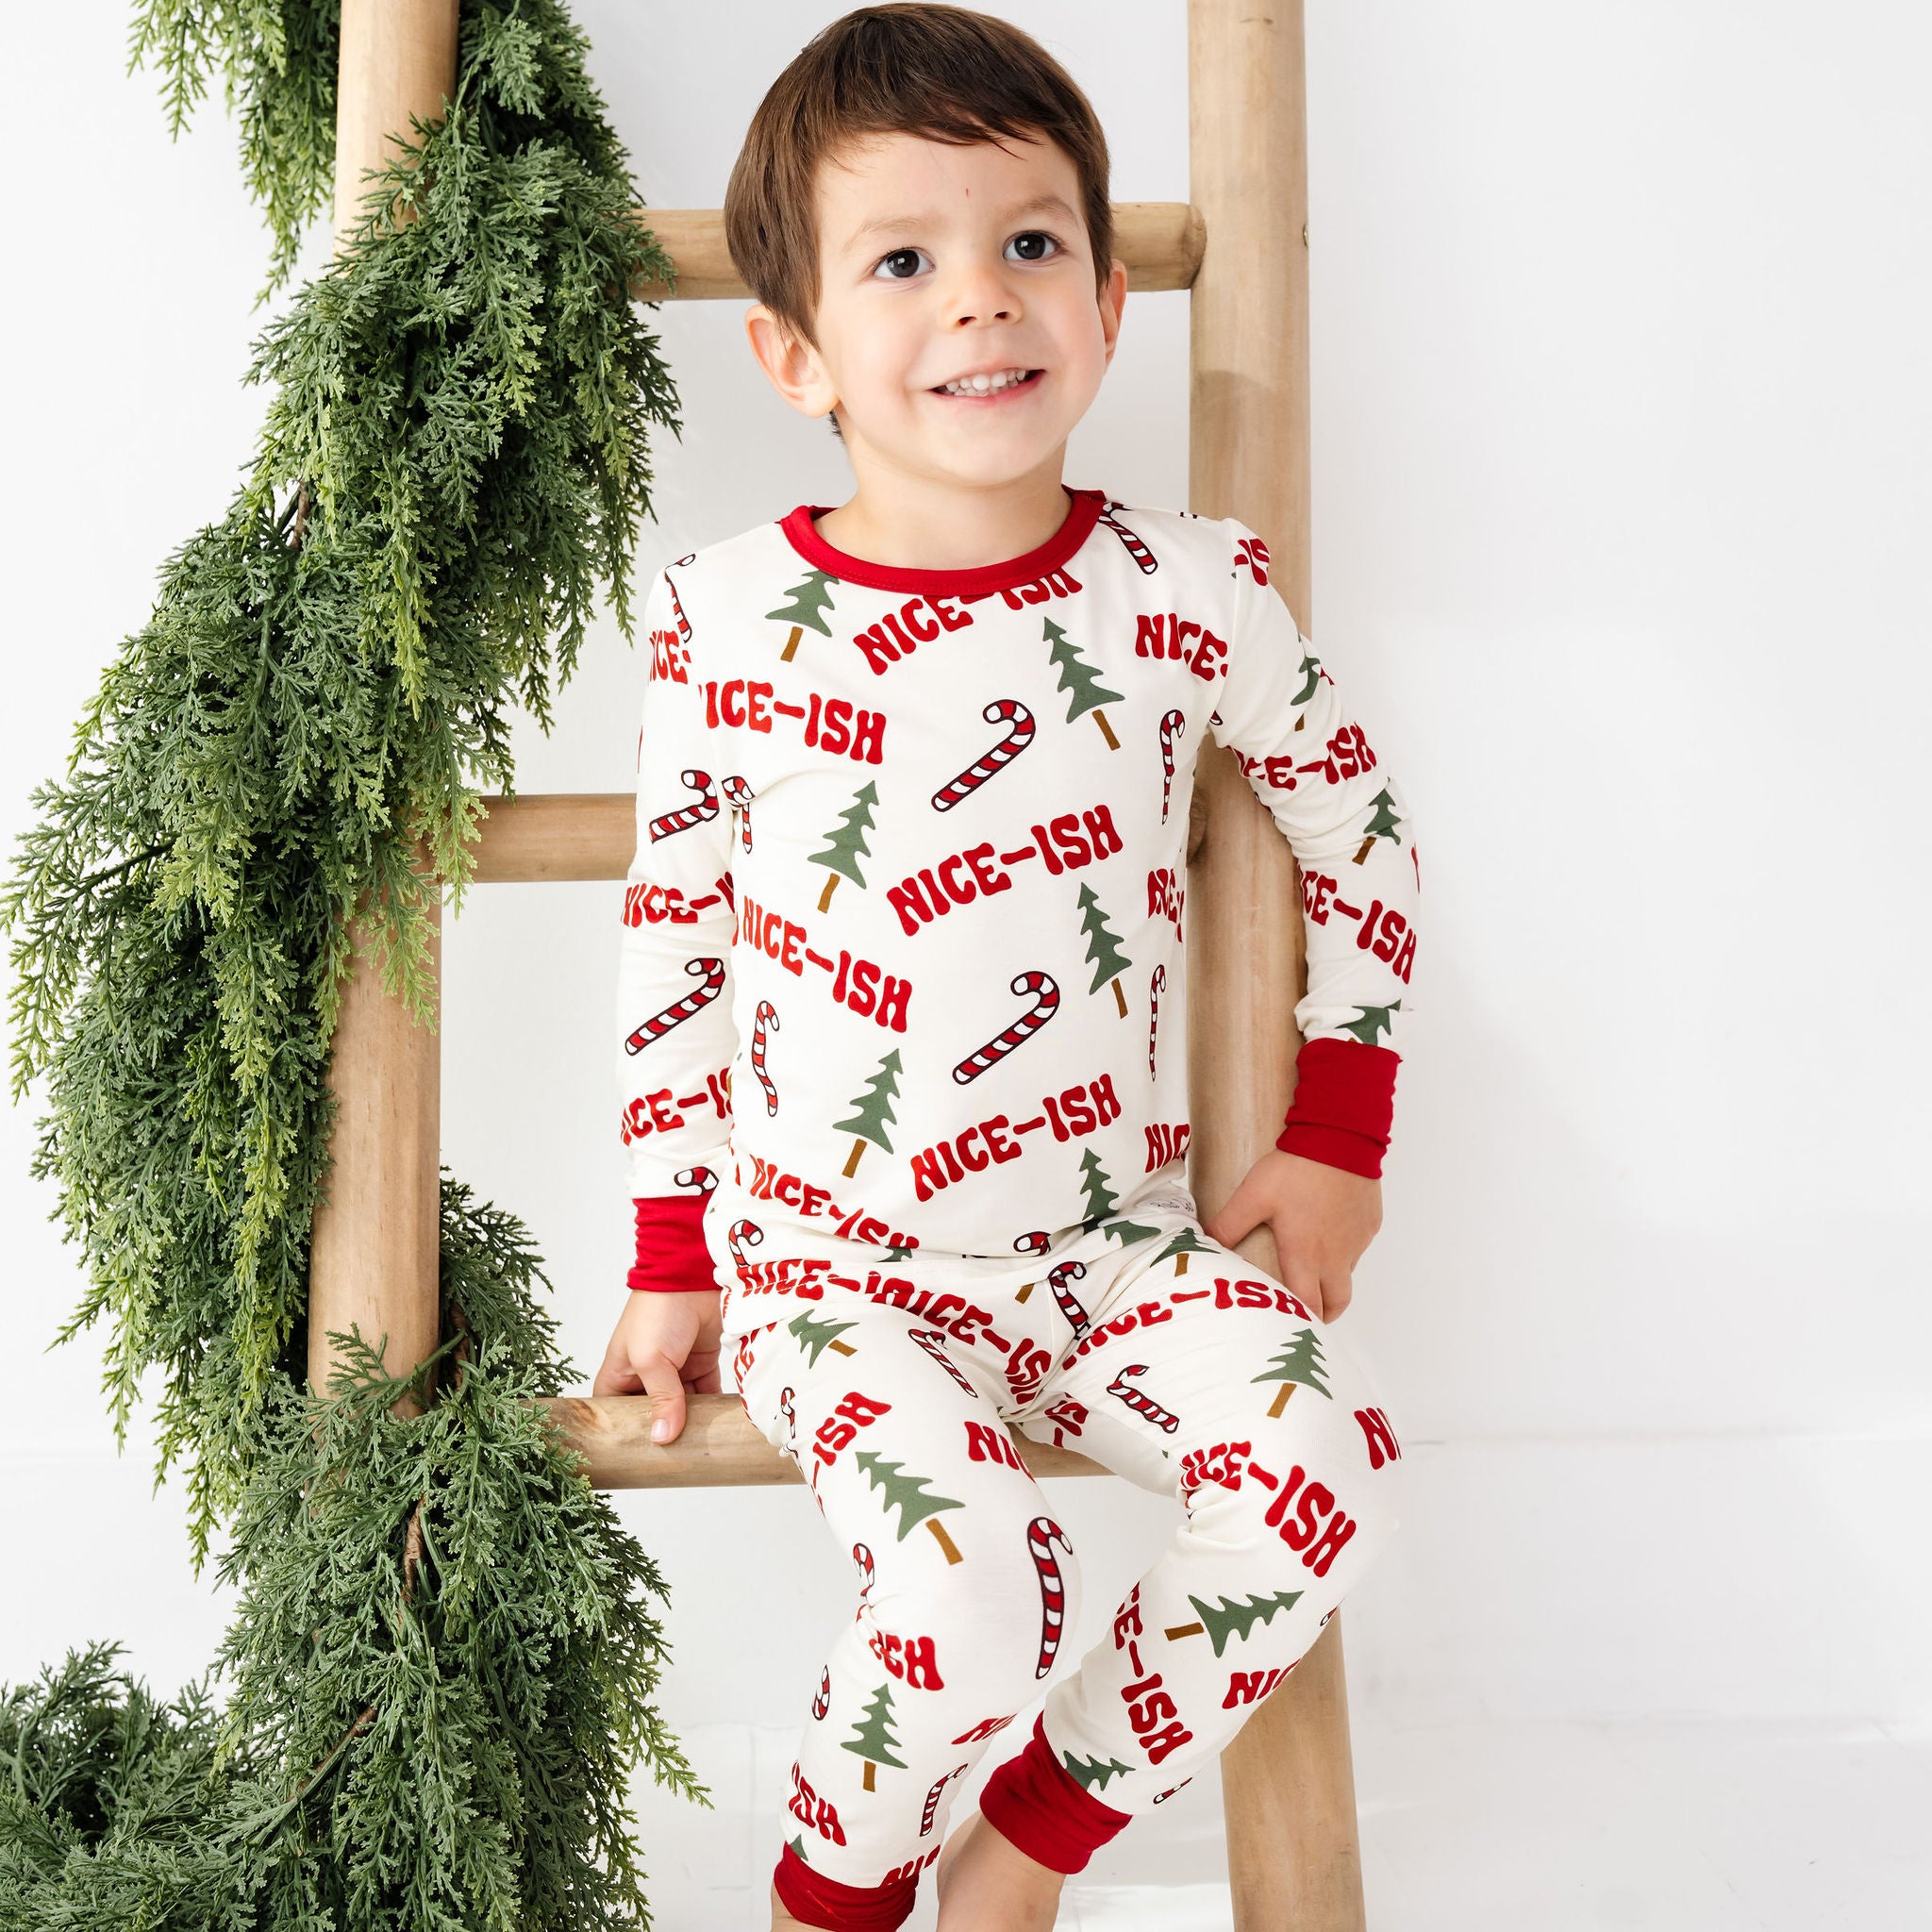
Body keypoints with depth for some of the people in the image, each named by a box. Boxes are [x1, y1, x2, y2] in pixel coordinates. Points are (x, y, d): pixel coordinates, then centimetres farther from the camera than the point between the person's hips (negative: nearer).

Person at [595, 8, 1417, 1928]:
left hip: (1112, 1234, 2)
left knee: (1324, 1472, -20)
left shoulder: (1192, 590, -5)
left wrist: (1336, 1137, 7)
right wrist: (667, 1261, 5)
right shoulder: (724, 615, -6)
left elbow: (1360, 832, 10)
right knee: (966, 1593, -24)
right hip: (823, 1251, -2)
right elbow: (670, 936, 3)